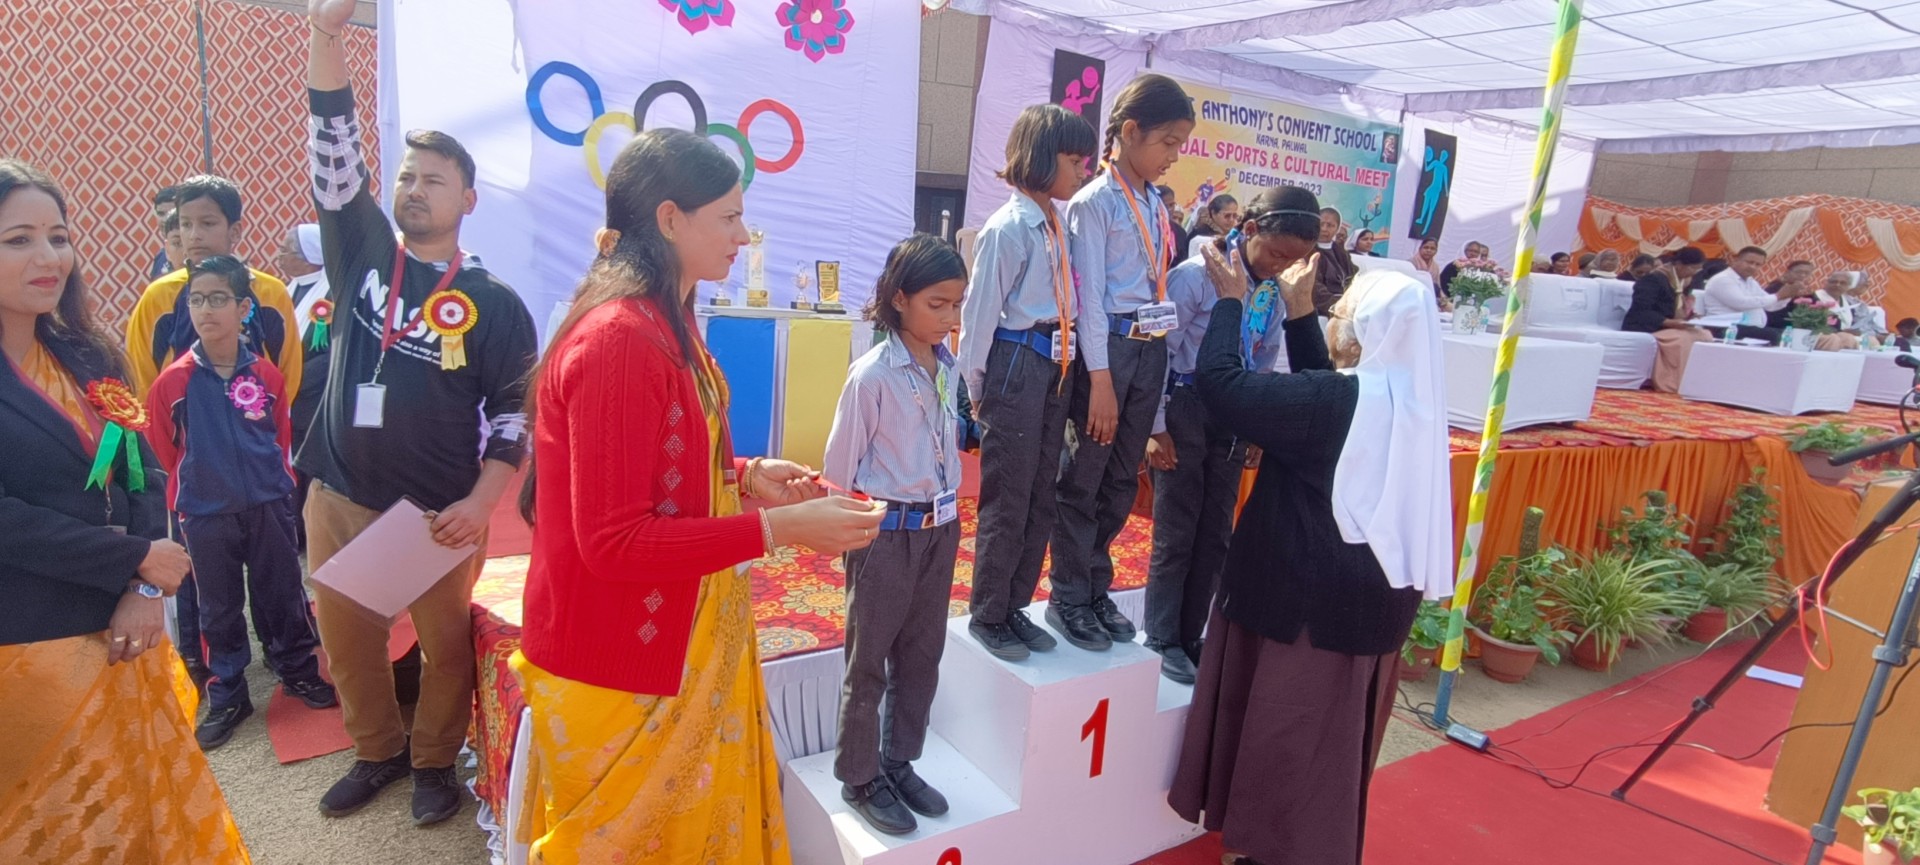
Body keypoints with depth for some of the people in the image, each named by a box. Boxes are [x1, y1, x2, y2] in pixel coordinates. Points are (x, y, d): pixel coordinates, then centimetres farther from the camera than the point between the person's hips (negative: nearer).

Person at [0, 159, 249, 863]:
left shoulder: (87, 356, 6)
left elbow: (143, 474, 3)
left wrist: (146, 590, -9)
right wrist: (137, 560, -14)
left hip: (121, 629, 5)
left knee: (144, 800, 19)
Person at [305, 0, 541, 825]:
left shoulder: (494, 302, -5)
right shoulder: (363, 252, 4)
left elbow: (517, 408, -5)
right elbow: (334, 148, -4)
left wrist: (481, 501, -14)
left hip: (439, 511, -3)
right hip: (338, 498, 4)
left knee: (446, 644, 8)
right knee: (346, 641, 15)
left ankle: (435, 762, 30)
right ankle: (377, 752, 37)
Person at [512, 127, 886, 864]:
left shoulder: (664, 325, 6)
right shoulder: (619, 340, -26)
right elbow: (614, 540, -25)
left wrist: (746, 476, -1)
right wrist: (778, 528, -24)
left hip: (677, 639, 9)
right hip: (619, 663, -9)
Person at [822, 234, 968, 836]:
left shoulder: (947, 367, 0)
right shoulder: (872, 375, -17)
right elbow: (840, 466, -10)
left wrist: (947, 513, 11)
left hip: (940, 528, 6)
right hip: (886, 531, -6)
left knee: (922, 654, 17)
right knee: (869, 661, 10)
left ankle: (899, 765, 36)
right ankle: (859, 779, 28)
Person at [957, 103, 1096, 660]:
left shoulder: (1057, 226, 12)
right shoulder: (1009, 227, -11)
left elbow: (1067, 302, 13)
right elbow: (980, 310, -10)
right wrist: (976, 387, -7)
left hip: (1055, 366, 8)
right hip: (1016, 365, -8)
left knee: (1041, 496, 13)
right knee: (1007, 498, 1)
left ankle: (1014, 607, 27)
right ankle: (987, 615, 18)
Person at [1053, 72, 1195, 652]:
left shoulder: (1155, 206, 15)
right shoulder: (1095, 202, -7)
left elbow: (1157, 282, 13)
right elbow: (1089, 294, -12)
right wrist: (1100, 380, -15)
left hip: (1151, 349, 7)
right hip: (1106, 348, -7)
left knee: (1122, 481, 14)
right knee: (1083, 480, 2)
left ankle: (1097, 590, 28)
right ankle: (1068, 599, 17)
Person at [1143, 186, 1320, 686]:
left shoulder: (1274, 293, 3)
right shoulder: (1197, 276, -16)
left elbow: (1265, 363, 13)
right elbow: (1160, 349, -13)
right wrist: (1156, 427, -11)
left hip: (1233, 418, 6)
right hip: (1186, 409, -6)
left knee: (1215, 534, 13)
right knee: (1176, 533, 3)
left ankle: (1190, 635, 29)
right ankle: (1162, 641, 19)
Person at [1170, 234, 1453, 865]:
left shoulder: (1336, 401, -22)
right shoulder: (1410, 400, 3)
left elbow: (1221, 382, -18)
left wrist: (1231, 300, -5)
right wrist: (1298, 310, 13)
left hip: (1310, 595, -8)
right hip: (1373, 593, 8)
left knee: (1287, 729, 9)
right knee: (1332, 732, 23)